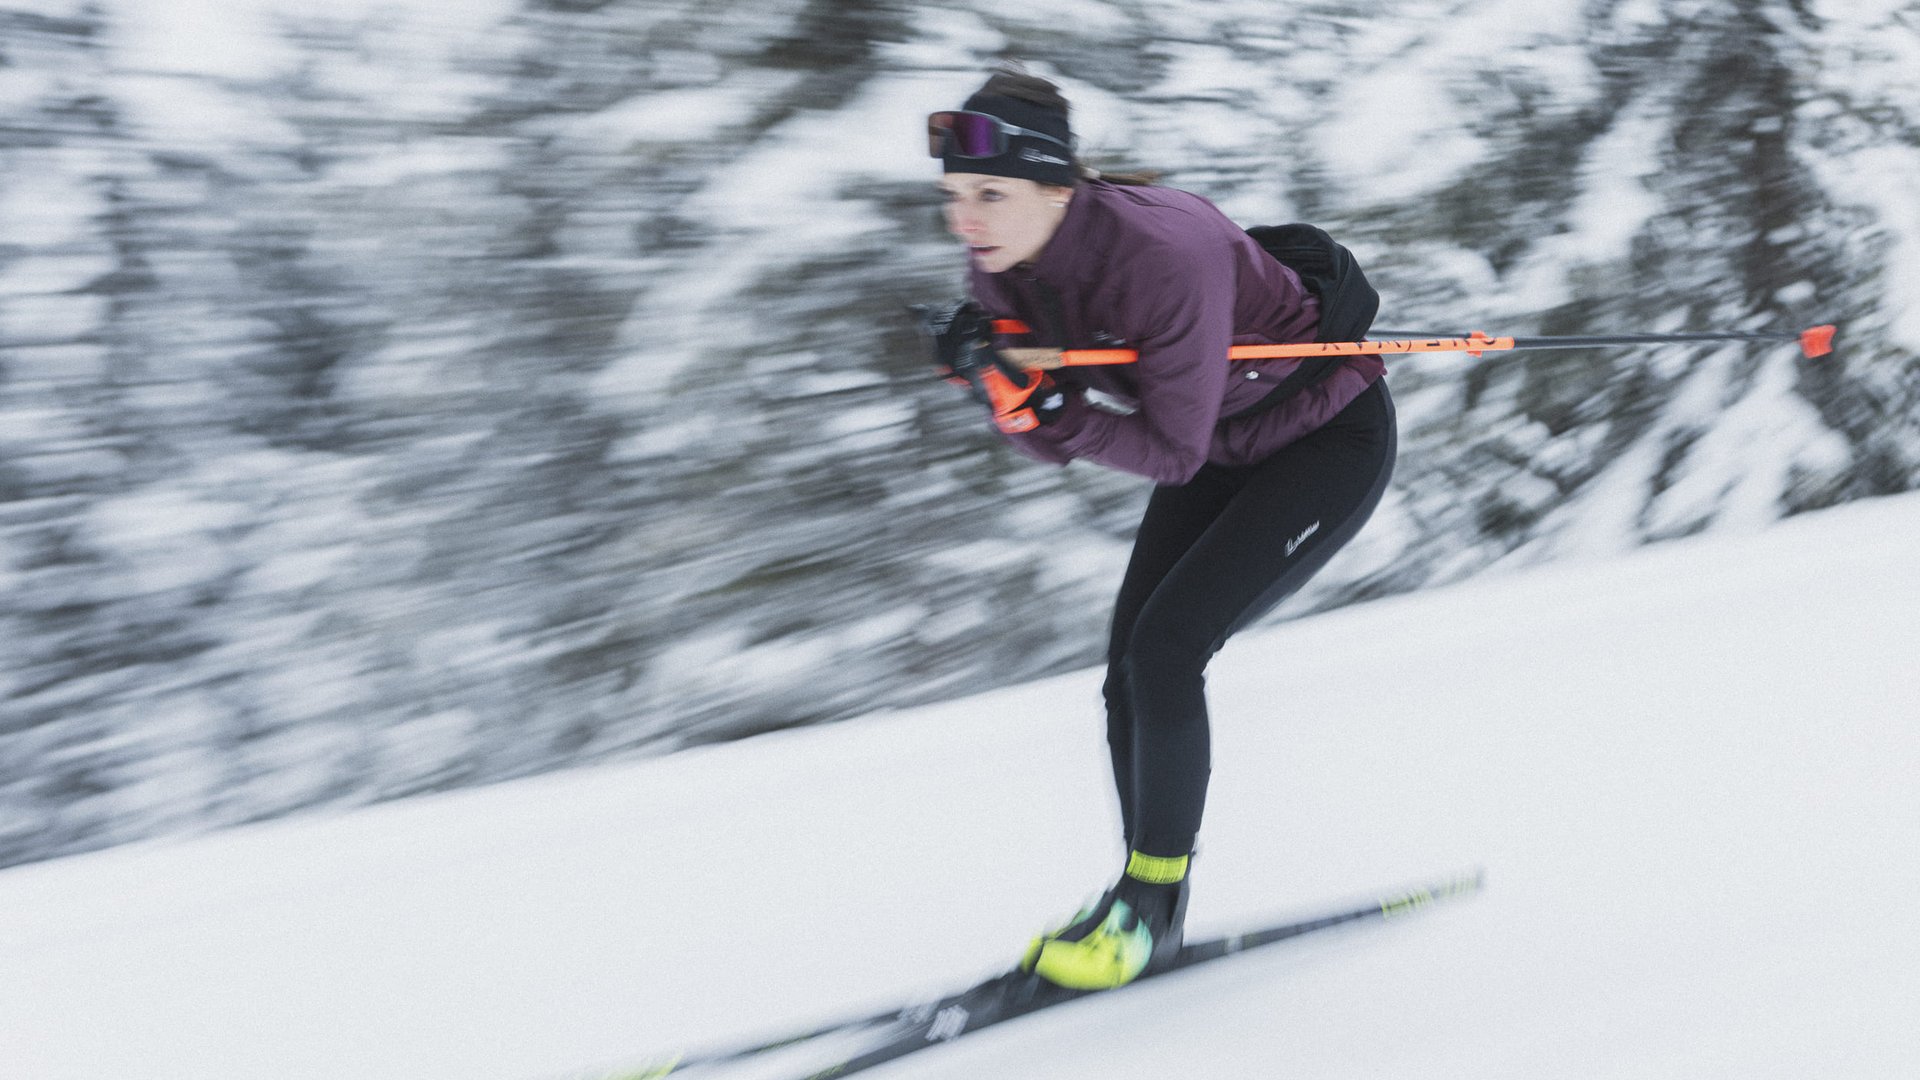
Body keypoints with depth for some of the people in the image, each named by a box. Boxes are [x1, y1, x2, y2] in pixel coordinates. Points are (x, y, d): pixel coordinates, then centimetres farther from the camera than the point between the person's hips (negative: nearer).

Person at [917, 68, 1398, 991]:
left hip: (1330, 438, -8)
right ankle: (1144, 894, 16)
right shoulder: (1004, 273, -12)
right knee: (1129, 671, 0)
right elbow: (1059, 444, -6)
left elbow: (1172, 453, -30)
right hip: (1225, 444, 8)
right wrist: (1000, 383, -25)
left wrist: (1041, 399, -37)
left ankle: (1153, 905, -3)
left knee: (1164, 649, -17)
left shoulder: (1162, 255, -35)